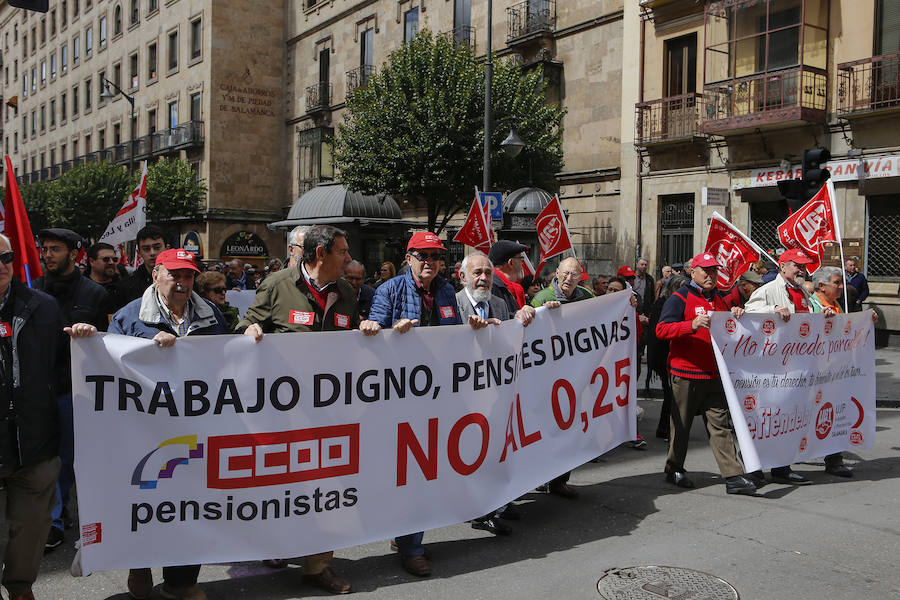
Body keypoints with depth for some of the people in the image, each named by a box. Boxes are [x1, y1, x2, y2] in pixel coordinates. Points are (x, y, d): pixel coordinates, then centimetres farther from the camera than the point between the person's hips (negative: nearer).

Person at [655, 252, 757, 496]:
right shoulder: (680, 298, -5)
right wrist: (692, 325, -29)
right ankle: (674, 470, 21)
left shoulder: (718, 300, 16)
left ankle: (733, 476, 2)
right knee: (681, 425, 6)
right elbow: (662, 329, -16)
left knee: (720, 424, 3)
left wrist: (735, 317, 4)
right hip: (686, 374, -5)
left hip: (714, 374, 6)